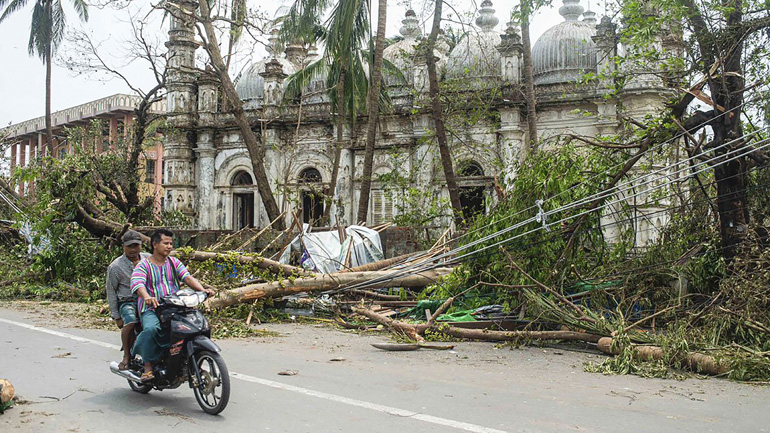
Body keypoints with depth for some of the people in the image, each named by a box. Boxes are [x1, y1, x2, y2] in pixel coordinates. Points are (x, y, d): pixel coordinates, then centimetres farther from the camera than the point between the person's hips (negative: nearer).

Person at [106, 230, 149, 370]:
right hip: (127, 302, -3)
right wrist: (116, 316, 1)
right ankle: (127, 355, -14)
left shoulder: (149, 259, 11)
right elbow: (111, 291, 4)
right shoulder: (115, 267, 0)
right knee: (130, 322, -36)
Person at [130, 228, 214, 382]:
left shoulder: (174, 262, 16)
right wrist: (147, 297, -40)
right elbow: (137, 283, -17)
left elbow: (188, 277, 3)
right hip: (151, 309, -4)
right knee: (151, 329, -36)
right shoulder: (143, 265, 2)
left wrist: (202, 290, -18)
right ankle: (148, 365, -18)